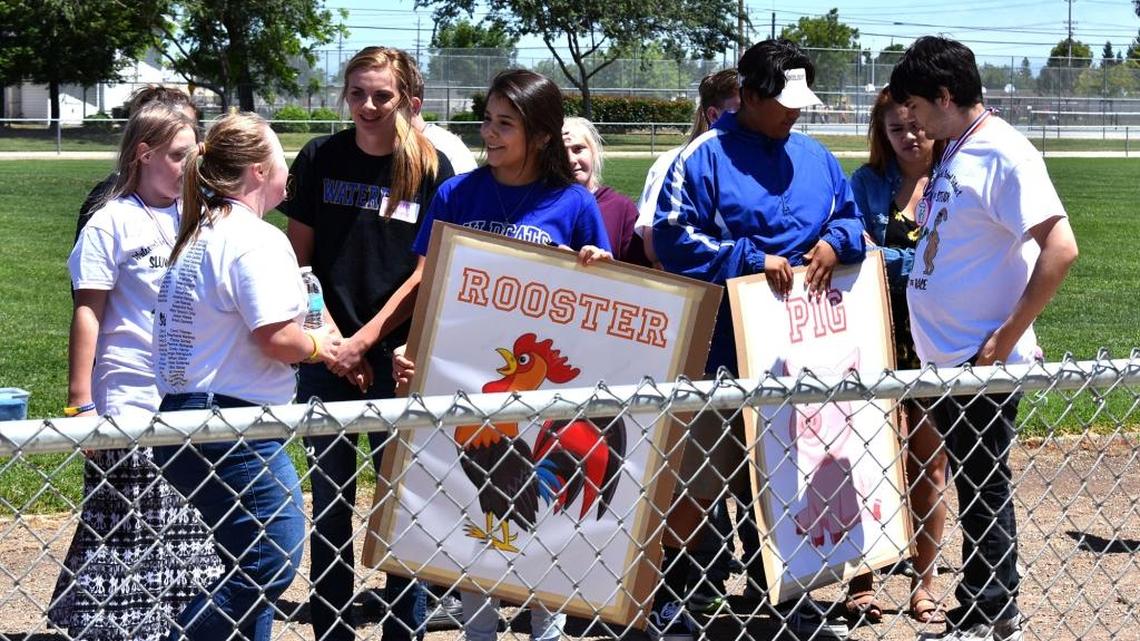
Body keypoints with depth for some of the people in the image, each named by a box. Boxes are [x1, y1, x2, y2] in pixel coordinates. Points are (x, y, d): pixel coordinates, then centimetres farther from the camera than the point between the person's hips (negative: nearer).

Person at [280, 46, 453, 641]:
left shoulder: (433, 169, -3)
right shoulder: (319, 158, 2)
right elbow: (299, 258, 4)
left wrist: (365, 340, -10)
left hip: (399, 357, -1)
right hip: (326, 356, 1)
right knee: (330, 502, 7)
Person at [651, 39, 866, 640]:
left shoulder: (815, 157, 12)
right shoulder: (703, 158, -7)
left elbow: (852, 218, 20)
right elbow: (672, 237, -13)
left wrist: (835, 241, -4)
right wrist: (752, 259, -17)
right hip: (725, 353, -6)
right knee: (701, 479, -3)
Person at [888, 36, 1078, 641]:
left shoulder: (1004, 153, -17)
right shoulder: (954, 153, 11)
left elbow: (1060, 248, -24)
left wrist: (1006, 339, -22)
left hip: (981, 361, -9)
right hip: (943, 356, 9)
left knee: (982, 486, 2)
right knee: (972, 483, 16)